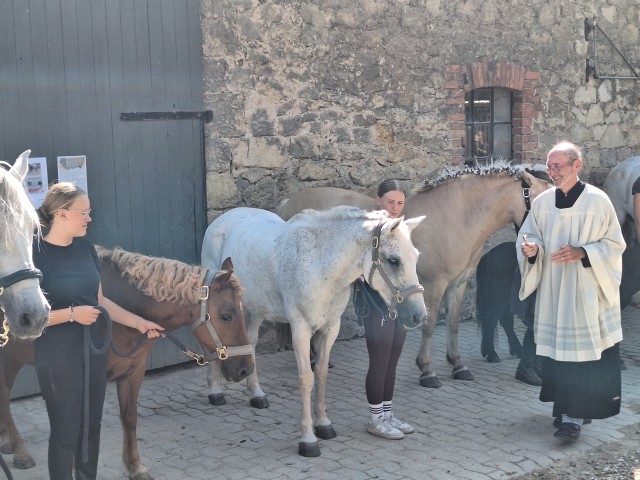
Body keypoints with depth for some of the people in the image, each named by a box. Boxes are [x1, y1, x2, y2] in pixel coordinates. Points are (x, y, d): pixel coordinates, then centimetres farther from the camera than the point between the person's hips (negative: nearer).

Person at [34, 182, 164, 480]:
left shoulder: (85, 248, 4)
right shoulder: (36, 254, -16)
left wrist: (138, 323, 8)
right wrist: (71, 313, -23)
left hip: (94, 348, 6)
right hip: (58, 356, -6)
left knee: (91, 427, 16)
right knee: (66, 431, 5)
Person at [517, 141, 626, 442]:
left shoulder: (598, 200, -6)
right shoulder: (542, 202, 5)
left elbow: (615, 243, -2)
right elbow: (529, 236, 12)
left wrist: (582, 253, -17)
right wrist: (530, 249, -12)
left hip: (586, 292, -4)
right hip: (551, 291, 4)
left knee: (580, 350, -5)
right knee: (554, 348, 6)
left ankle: (572, 415, -1)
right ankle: (566, 409, 20)